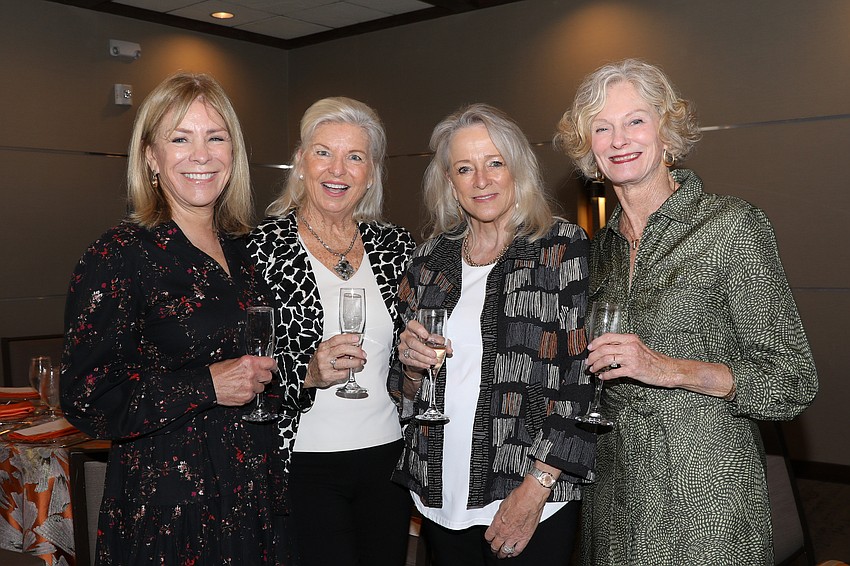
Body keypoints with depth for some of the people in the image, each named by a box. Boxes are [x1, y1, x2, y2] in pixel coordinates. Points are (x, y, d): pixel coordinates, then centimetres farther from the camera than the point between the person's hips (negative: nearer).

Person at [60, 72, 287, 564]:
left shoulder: (245, 250, 7)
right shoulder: (119, 256, -13)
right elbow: (84, 399, -16)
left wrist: (264, 373, 3)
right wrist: (206, 386, -21)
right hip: (167, 507, -6)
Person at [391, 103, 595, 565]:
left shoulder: (564, 248, -6)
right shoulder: (432, 257, 7)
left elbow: (588, 380, -11)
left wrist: (537, 487, -16)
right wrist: (410, 362, -6)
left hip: (535, 497, -4)